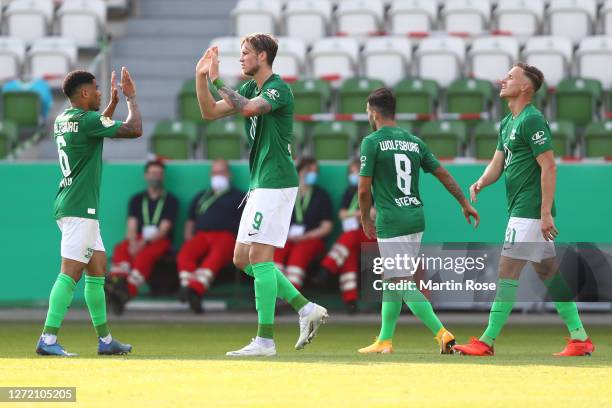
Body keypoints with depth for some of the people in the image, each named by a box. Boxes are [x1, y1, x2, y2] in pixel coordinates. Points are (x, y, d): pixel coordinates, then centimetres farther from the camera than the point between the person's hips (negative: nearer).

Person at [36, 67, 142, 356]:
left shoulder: (64, 120, 13)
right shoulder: (86, 120, -14)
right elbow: (134, 129, -13)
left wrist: (113, 102, 29)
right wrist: (131, 98, 1)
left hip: (72, 205, 10)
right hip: (79, 209, -10)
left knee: (97, 272, 14)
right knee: (70, 273, -13)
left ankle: (105, 339, 19)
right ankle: (48, 339, -17)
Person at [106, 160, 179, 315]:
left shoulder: (170, 200, 6)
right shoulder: (137, 199, 18)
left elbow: (164, 229, -6)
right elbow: (131, 226, 6)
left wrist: (145, 242, -21)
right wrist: (132, 242, -16)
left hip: (160, 241, -4)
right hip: (137, 239, 4)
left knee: (145, 255, -36)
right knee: (120, 250, -29)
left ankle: (128, 291, -53)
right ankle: (117, 282, -54)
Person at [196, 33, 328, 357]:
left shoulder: (278, 88, -13)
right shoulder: (250, 88, 15)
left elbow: (249, 108, -32)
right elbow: (210, 112, 13)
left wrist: (217, 80, -24)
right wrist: (201, 77, 0)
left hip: (276, 182, -10)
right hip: (261, 184, 10)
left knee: (258, 256, -11)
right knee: (242, 258, 9)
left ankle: (265, 340, -10)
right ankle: (307, 308, 11)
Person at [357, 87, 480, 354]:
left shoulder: (372, 142, -7)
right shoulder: (414, 142, 11)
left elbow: (364, 189, -8)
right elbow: (443, 174, 14)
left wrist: (365, 220, 6)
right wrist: (465, 204, 22)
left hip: (391, 222, -7)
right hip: (416, 219, 7)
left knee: (404, 285, -7)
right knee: (392, 281, 17)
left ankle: (442, 334, -17)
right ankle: (384, 340, 23)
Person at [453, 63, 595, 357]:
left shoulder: (532, 120, -14)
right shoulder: (508, 123, 16)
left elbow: (549, 167, -18)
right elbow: (497, 164, 17)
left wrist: (546, 213, -22)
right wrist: (481, 183, -5)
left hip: (529, 212, -10)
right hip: (521, 211, 10)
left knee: (507, 274, -7)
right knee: (548, 273, 11)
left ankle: (487, 342, -4)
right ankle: (580, 338, 14)